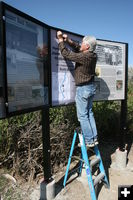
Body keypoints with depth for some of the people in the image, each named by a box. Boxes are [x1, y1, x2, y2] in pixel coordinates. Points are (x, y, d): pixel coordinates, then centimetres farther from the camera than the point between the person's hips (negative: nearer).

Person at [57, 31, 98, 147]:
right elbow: (78, 49, 19)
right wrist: (68, 40, 13)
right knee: (89, 112, 16)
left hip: (83, 89, -9)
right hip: (91, 87, 9)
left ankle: (89, 141, 8)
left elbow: (66, 54, -15)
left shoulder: (84, 57, -22)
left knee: (82, 116, 1)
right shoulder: (93, 55, 4)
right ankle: (94, 138, 21)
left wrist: (60, 40, -2)